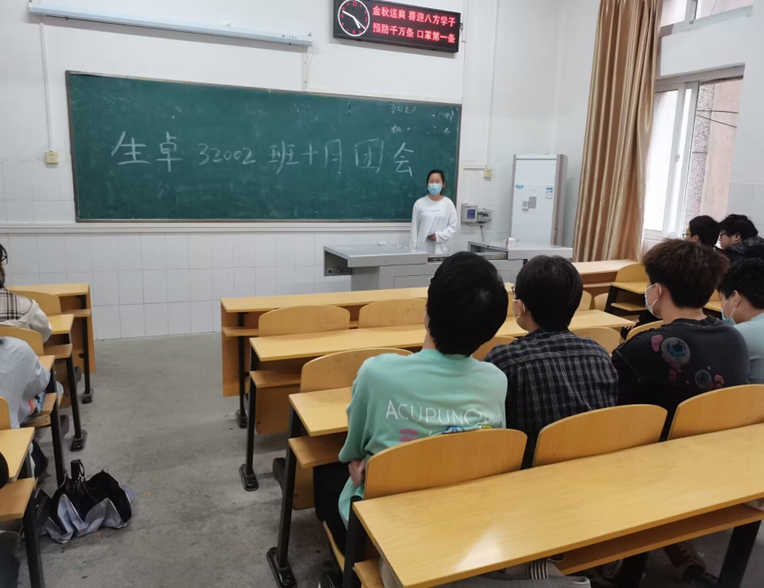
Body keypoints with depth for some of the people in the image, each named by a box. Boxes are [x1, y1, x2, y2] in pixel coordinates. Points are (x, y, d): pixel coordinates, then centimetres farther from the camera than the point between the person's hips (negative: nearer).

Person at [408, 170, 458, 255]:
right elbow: (414, 228, 4)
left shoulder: (448, 203, 3)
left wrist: (438, 236, -12)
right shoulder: (419, 203, 4)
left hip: (441, 251, 0)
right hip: (422, 249, 0)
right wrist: (412, 250, -1)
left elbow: (452, 227, 2)